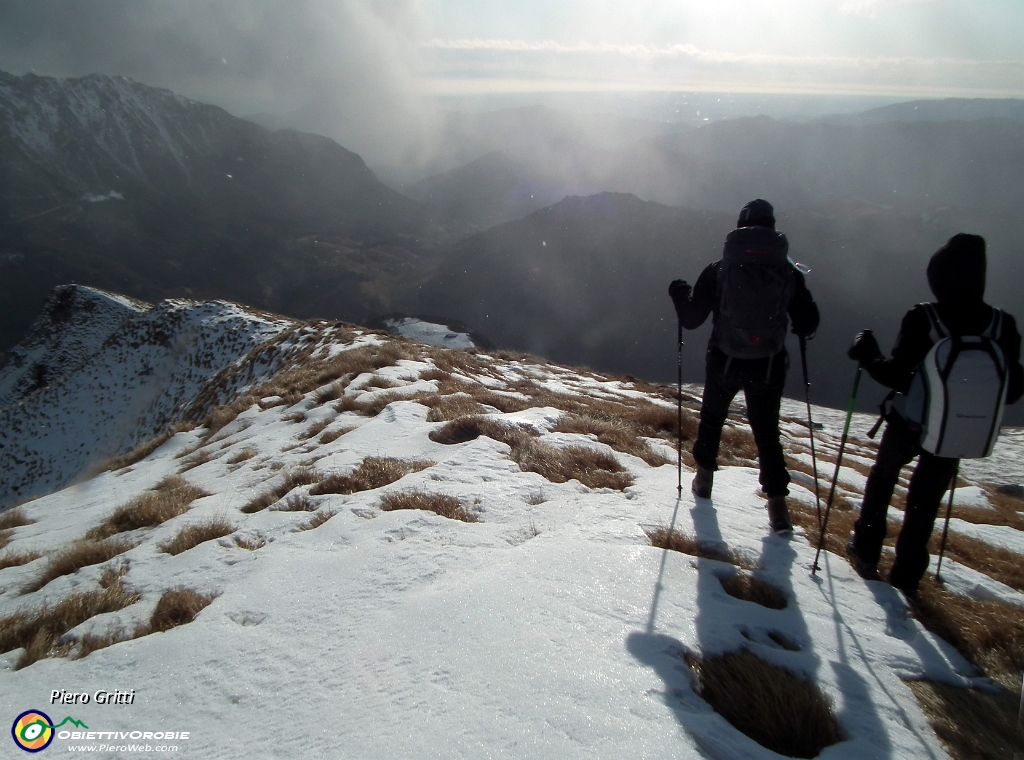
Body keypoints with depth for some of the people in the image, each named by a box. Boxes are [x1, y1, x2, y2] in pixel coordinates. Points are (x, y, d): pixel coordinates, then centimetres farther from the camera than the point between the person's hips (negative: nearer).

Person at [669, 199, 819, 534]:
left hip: (724, 363, 0)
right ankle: (777, 502, 12)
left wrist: (679, 293, 13)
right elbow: (807, 326, -2)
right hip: (769, 367, 1)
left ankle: (704, 477, 37)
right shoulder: (789, 273, -7)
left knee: (712, 417, 24)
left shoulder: (718, 269, -10)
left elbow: (691, 319, -6)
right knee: (767, 431, 15)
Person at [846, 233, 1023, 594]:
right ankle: (907, 572, 29)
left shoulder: (922, 318, -21)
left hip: (909, 424, -3)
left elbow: (899, 378, -21)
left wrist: (868, 356, -6)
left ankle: (866, 550, 32)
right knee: (926, 499, 20)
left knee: (882, 478, 24)